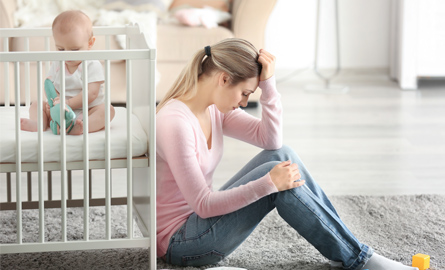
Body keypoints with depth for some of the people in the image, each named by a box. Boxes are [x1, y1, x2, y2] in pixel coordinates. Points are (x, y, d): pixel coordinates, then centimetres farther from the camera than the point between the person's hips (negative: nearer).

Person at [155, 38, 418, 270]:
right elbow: (203, 204, -25)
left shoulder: (214, 110, 4)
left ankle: (346, 246, 0)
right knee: (275, 172, -21)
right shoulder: (176, 123, -25)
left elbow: (270, 139, 0)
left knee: (282, 155, -6)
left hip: (200, 220, 9)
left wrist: (268, 84, -11)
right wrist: (268, 183, -28)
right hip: (179, 242, -9)